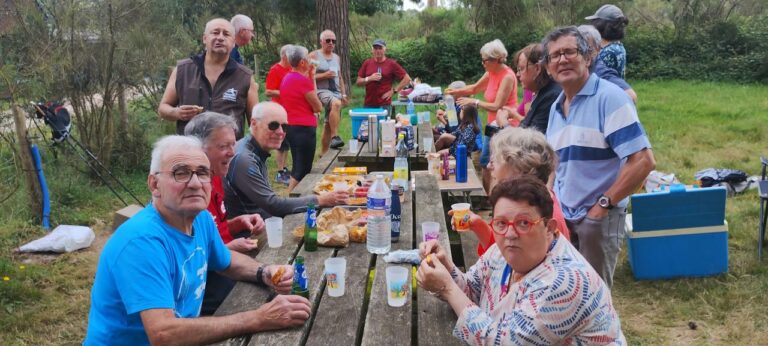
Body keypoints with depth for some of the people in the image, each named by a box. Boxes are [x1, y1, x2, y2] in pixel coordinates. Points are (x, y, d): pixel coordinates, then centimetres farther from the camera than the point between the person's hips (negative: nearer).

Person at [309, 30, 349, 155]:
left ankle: (323, 155, 14)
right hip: (321, 91, -6)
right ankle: (335, 137, -37)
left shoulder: (337, 58, 19)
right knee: (336, 103, -38)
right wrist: (324, 75, -15)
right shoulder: (314, 56, 1)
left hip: (336, 93, 6)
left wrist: (344, 94, 17)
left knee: (328, 126, 6)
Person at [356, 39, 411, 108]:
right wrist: (369, 78, -9)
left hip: (384, 105, -3)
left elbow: (407, 78, -1)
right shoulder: (367, 63, 8)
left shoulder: (391, 64, -1)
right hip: (368, 104, 3)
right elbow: (358, 82, 9)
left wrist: (394, 91, -5)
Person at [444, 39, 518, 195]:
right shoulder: (491, 73, 4)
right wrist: (456, 91, 5)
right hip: (493, 125, 9)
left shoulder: (507, 77, -20)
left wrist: (474, 102, -16)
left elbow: (497, 106, -21)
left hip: (505, 127, -9)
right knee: (485, 163, 15)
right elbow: (475, 88, 19)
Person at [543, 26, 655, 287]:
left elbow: (643, 161, -19)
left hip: (598, 218, -6)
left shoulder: (609, 98, -13)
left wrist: (603, 205, -17)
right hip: (562, 216, 7)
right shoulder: (556, 108, 9)